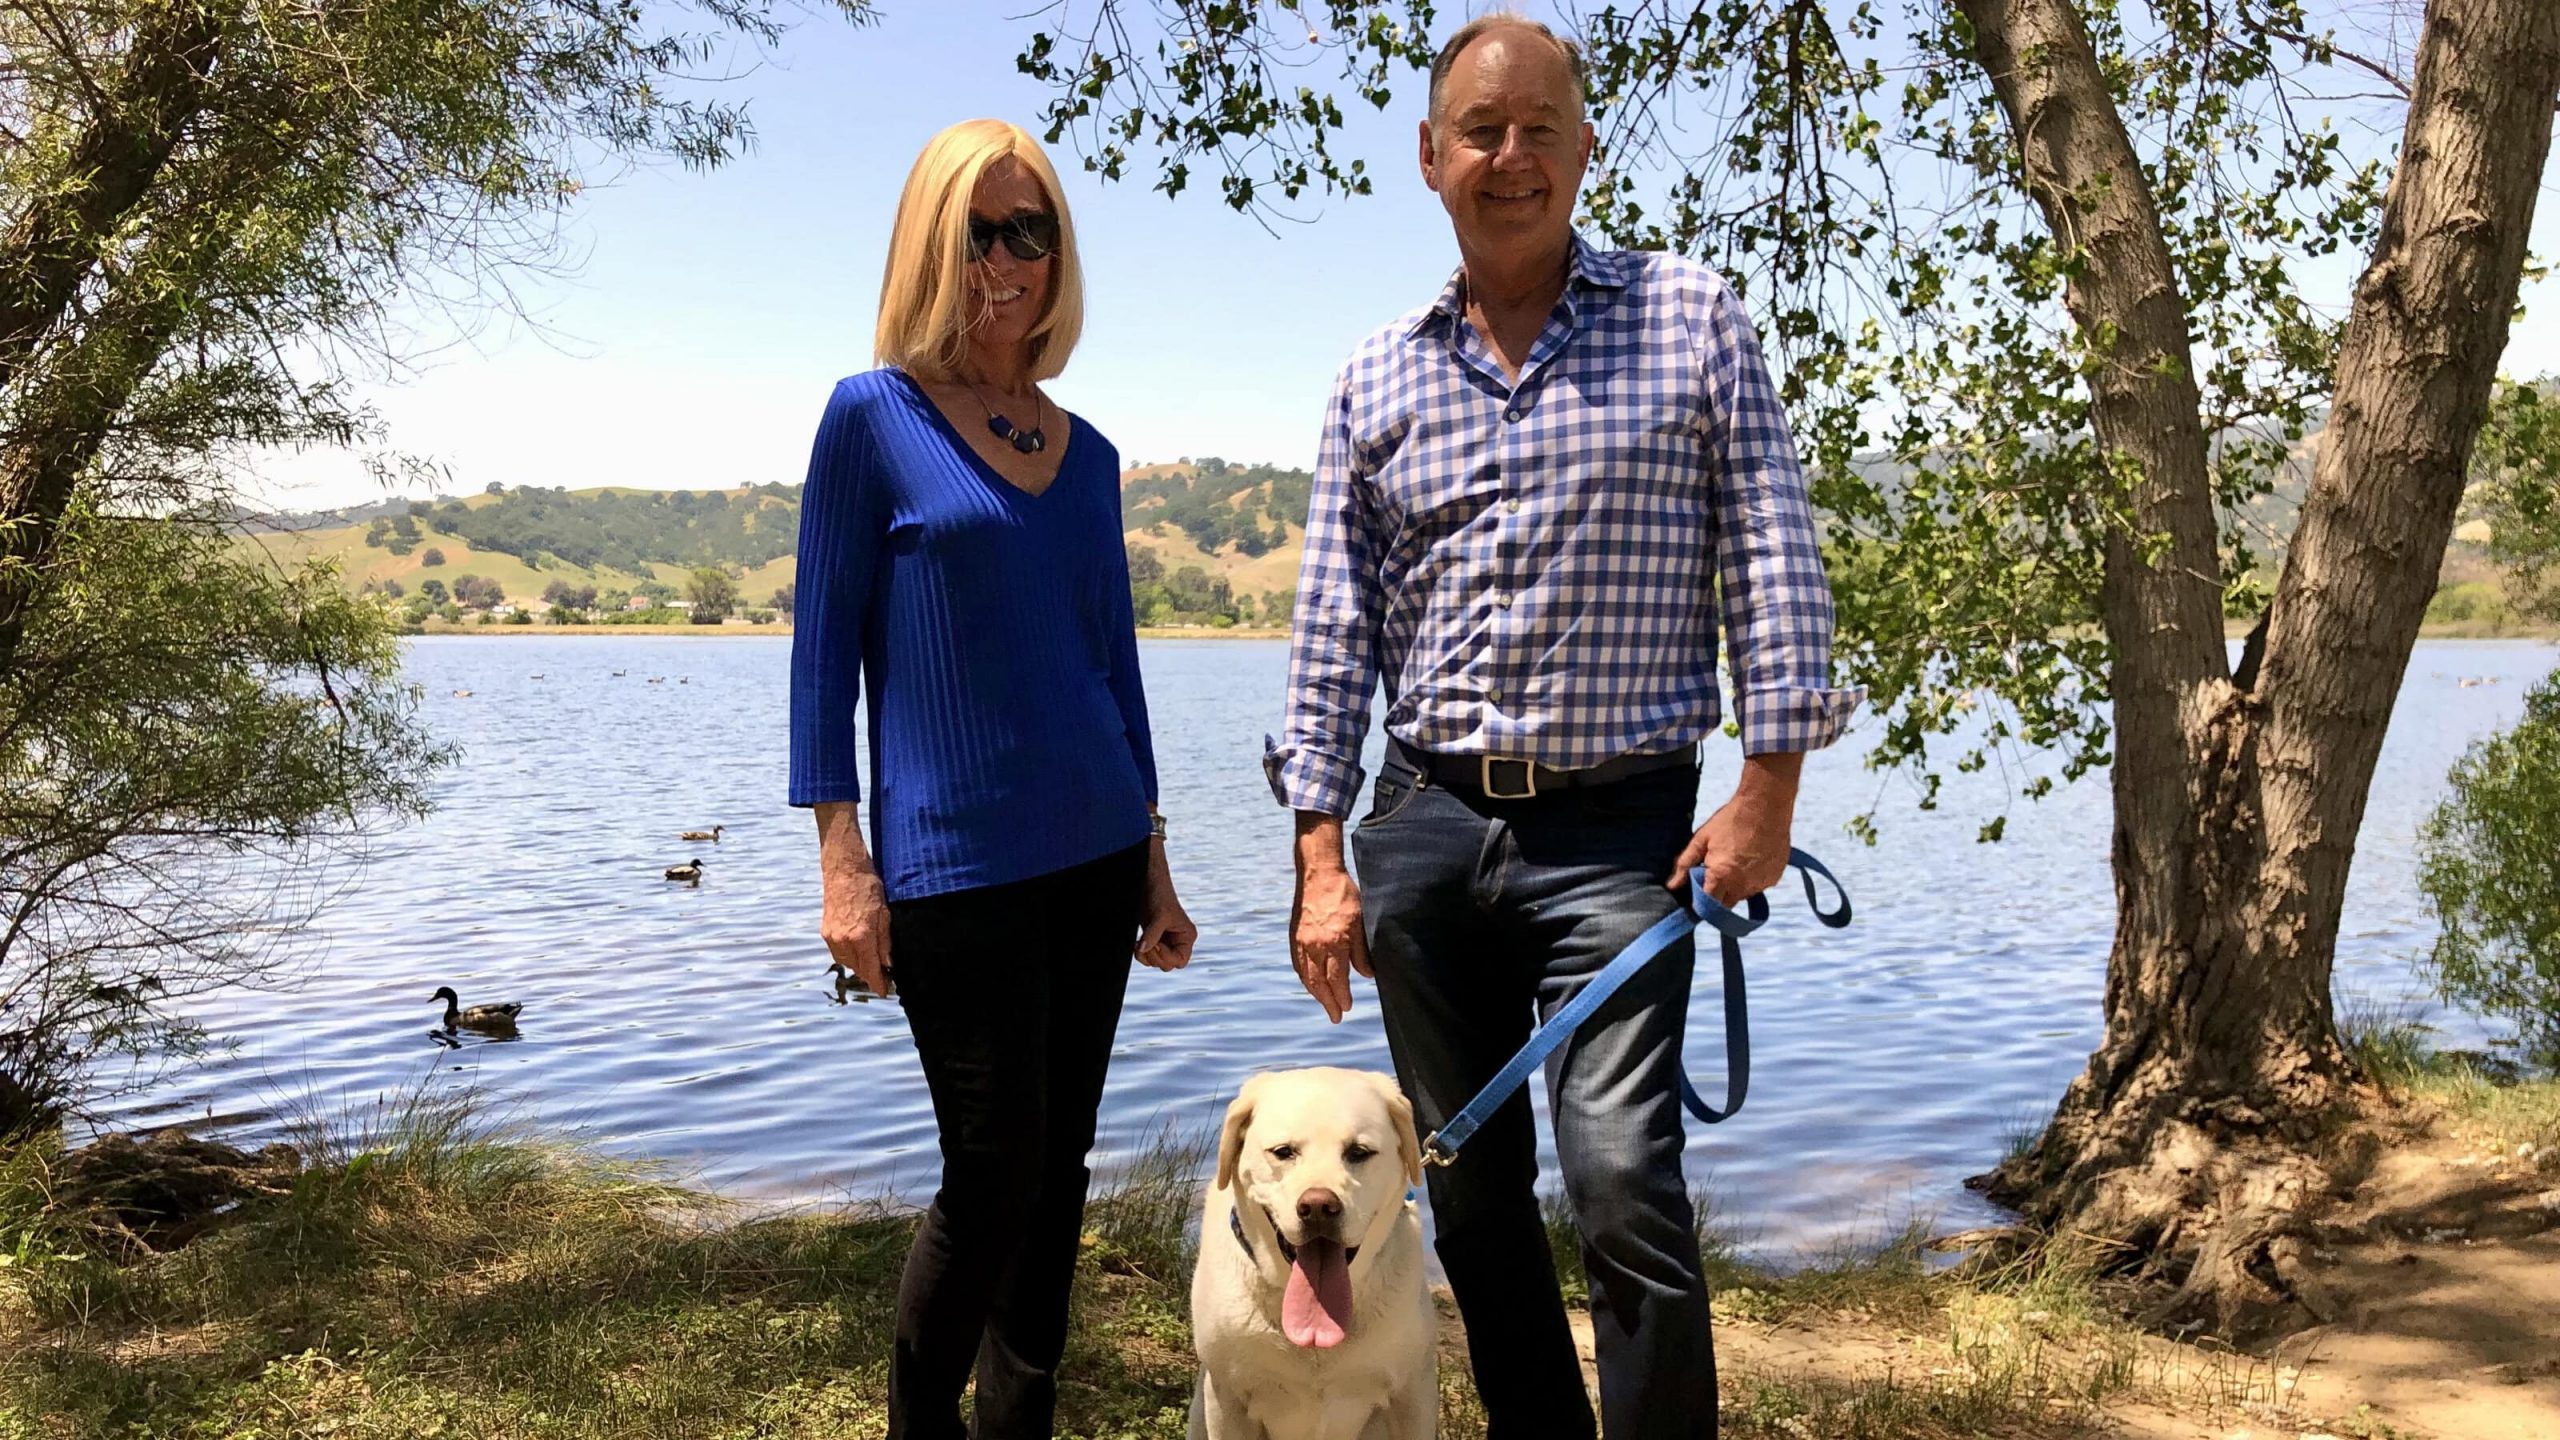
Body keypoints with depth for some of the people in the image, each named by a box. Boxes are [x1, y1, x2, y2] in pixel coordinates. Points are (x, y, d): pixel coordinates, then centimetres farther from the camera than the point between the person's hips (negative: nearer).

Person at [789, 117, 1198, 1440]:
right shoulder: (873, 415, -3)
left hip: (1092, 855, 5)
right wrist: (841, 860, -11)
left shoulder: (1086, 452, 11)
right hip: (953, 867, -5)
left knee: (1058, 1170, 10)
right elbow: (824, 647, -5)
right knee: (996, 1173, -2)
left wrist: (1153, 863, 14)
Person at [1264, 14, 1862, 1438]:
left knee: (1624, 1184, -13)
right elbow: (1334, 626, 8)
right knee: (1473, 1193, 11)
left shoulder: (1693, 320, 2)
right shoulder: (1377, 377, 9)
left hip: (1619, 830, -3)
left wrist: (1770, 785, -8)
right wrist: (1322, 858, 2)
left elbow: (1773, 559, 0)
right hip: (1424, 825, 4)